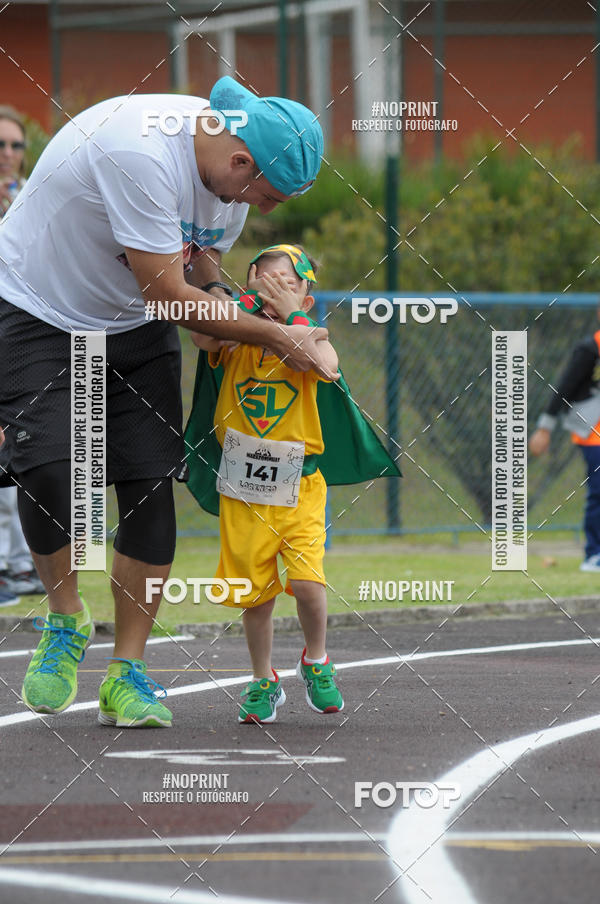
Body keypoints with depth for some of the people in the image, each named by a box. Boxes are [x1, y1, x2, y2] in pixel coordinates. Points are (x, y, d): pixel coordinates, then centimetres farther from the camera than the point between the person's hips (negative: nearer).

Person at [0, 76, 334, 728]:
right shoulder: (140, 152, -33)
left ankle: (126, 673, 0)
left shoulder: (230, 169, -7)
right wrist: (275, 336, -20)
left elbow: (203, 279, 9)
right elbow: (169, 296, -28)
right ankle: (66, 623, 2)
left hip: (134, 327, 7)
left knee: (152, 484, -6)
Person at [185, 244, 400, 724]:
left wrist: (290, 313, -23)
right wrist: (251, 297, -18)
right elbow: (201, 335, -21)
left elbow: (326, 364, -26)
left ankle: (316, 662, 13)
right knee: (255, 590, 7)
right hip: (243, 491, 2)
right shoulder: (235, 343, 0)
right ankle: (263, 682, 25)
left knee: (307, 580, -15)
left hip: (299, 489, -2)